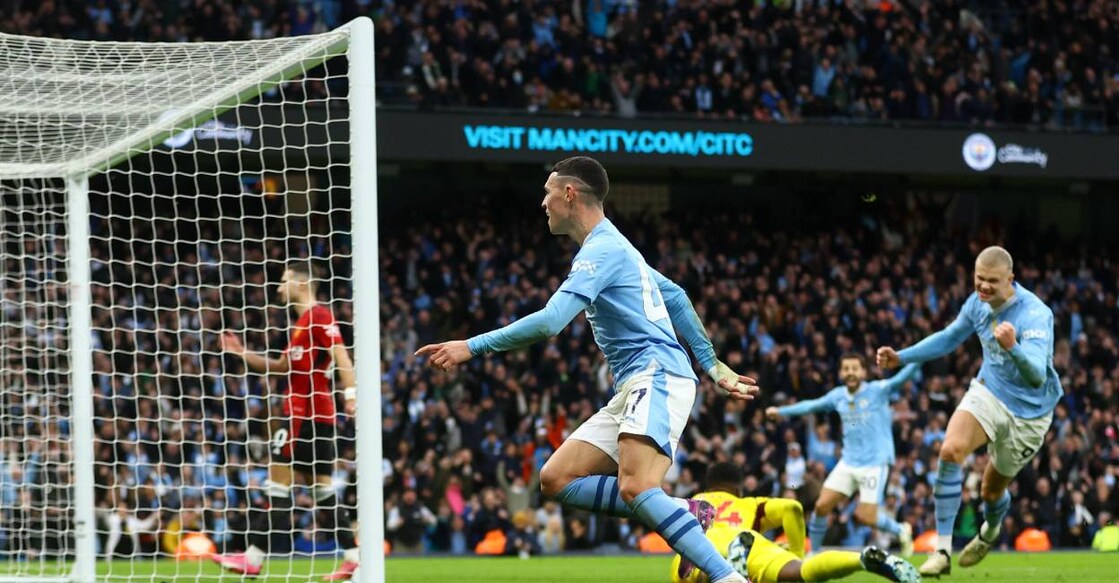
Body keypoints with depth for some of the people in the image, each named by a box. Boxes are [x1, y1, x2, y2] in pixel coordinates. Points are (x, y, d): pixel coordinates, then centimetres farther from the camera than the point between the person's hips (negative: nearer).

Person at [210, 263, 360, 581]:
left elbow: (341, 355, -21)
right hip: (315, 416, 10)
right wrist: (243, 354, 21)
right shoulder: (302, 322, 20)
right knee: (323, 488, 8)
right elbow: (282, 366, 28)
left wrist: (351, 393, -32)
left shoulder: (318, 316, -10)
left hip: (305, 415, -10)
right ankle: (354, 557, 5)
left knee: (279, 483, -7)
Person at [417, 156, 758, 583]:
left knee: (635, 487, -30)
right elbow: (675, 296, 32)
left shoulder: (602, 250, -10)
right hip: (632, 388, 10)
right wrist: (712, 365, 32)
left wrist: (472, 347, -16)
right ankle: (687, 515, -3)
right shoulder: (611, 246, 23)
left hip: (657, 376, -10)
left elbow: (549, 322, -21)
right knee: (556, 479, 1)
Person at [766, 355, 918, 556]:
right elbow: (812, 406, 25)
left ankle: (900, 530, 18)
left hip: (875, 463, -5)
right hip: (848, 462, 5)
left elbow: (902, 378, -19)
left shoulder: (878, 390, -5)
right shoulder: (838, 396, 9)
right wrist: (782, 411, 33)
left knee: (865, 517, -10)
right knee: (822, 506, -3)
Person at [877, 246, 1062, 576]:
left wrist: (1013, 347, -61)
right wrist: (901, 358, 5)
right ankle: (942, 551, -23)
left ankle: (989, 532, 49)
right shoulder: (978, 302, -9)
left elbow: (1037, 376, -41)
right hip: (989, 391, 4)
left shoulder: (1036, 315, -29)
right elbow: (950, 338, 12)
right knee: (951, 450, -25)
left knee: (992, 490, 10)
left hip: (1028, 411, -4)